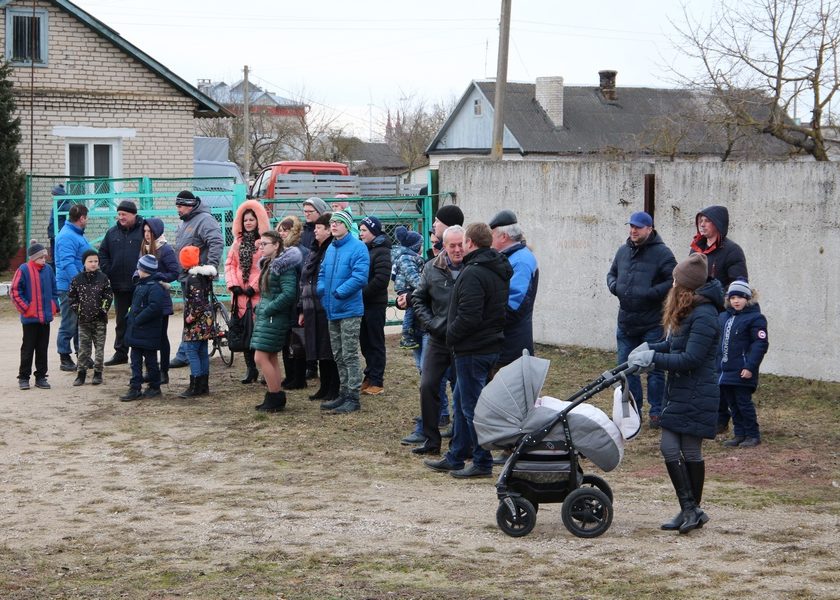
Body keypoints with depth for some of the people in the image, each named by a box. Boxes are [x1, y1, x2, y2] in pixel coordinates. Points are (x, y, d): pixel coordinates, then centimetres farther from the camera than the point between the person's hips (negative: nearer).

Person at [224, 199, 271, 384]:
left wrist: (255, 286, -13)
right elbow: (230, 264, 14)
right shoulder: (238, 242, 16)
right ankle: (250, 368, 12)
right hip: (240, 294, 6)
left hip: (259, 294, -6)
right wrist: (233, 284, 0)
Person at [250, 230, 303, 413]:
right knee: (271, 358, 12)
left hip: (274, 318, -10)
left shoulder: (284, 265, -14)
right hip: (266, 316, 10)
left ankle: (276, 398, -4)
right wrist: (262, 309, 8)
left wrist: (268, 309, -18)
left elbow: (289, 293, -22)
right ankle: (274, 398, 17)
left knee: (261, 358, -10)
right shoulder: (268, 264, 15)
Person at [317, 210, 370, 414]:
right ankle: (344, 394, 23)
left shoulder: (357, 248, -12)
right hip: (332, 310, 8)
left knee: (350, 356, -5)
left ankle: (353, 397, 0)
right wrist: (321, 289, 0)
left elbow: (360, 277, -21)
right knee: (338, 357, 14)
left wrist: (338, 292, -22)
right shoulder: (330, 248, 13)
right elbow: (322, 273, 20)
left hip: (349, 310, -8)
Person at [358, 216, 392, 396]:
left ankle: (376, 382, 2)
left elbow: (382, 279, -20)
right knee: (365, 342, 12)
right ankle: (370, 377, 20)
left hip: (375, 304, -8)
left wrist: (363, 293, -17)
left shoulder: (381, 251, -11)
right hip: (362, 303, 8)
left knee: (375, 343, -2)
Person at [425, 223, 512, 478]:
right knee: (462, 403, 19)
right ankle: (455, 457, 26)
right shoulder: (500, 271, 11)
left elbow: (469, 317, -26)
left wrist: (450, 335, -10)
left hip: (472, 350, -10)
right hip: (491, 344, 10)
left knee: (472, 406, -2)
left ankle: (483, 463, 2)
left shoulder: (473, 273, -20)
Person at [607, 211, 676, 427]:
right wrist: (614, 286, 1)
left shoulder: (662, 253, -9)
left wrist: (651, 293, -22)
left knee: (655, 369, 2)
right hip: (626, 322, 6)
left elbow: (674, 281, -15)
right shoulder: (624, 251, 10)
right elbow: (611, 273, 23)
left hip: (652, 325, -6)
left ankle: (657, 411, 11)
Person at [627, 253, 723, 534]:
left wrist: (653, 358, -18)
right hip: (678, 392, 10)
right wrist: (649, 348, 4)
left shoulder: (704, 316, -19)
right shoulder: (687, 311, 13)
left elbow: (690, 359, -22)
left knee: (690, 451, -3)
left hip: (695, 395, -10)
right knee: (668, 447, 6)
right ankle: (690, 511, 12)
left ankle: (692, 509, 7)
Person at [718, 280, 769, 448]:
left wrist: (750, 367, -20)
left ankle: (753, 435, 8)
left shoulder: (755, 318, -9)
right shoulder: (723, 317, 13)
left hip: (742, 372, -7)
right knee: (732, 404, 12)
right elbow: (718, 341, 19)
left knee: (744, 403, -2)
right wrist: (716, 364, 15)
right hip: (724, 370, 7)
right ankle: (739, 434, 21)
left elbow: (760, 344, -14)